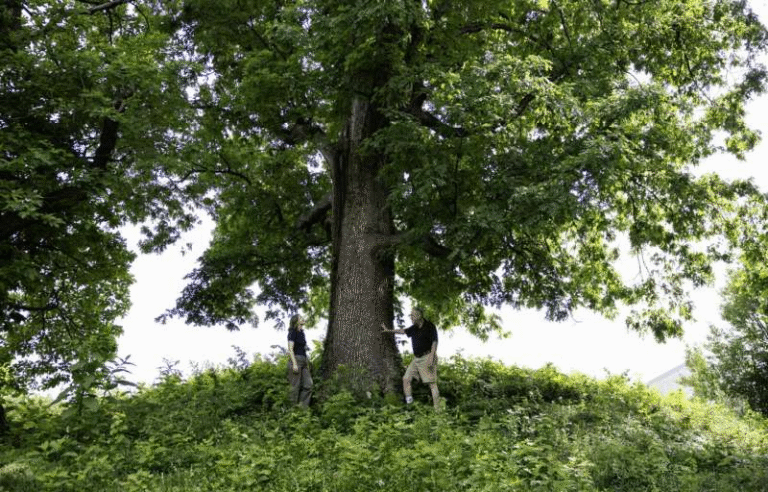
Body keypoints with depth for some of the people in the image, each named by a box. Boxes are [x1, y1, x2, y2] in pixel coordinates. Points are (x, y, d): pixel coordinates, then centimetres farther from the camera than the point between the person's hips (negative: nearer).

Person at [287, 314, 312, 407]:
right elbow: (290, 349, -13)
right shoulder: (293, 332, -5)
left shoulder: (301, 332, 19)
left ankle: (303, 406, 5)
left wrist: (307, 363, 21)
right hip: (296, 359, -8)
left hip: (303, 361, 8)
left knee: (308, 385, 1)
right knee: (295, 386, -5)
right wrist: (294, 363, -20)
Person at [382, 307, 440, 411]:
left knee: (432, 383, -10)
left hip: (427, 358, -8)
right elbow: (403, 331, 25)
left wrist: (431, 357, -20)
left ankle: (438, 409, -9)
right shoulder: (414, 328, 10)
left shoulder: (429, 326, -10)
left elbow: (435, 342, -12)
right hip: (416, 359, 8)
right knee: (406, 378, 3)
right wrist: (388, 330, 30)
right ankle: (408, 401, 11)